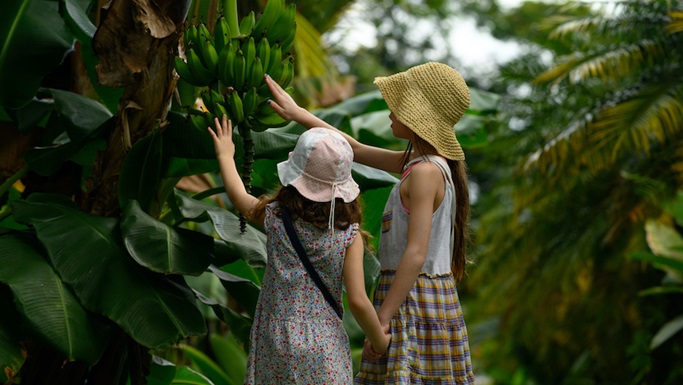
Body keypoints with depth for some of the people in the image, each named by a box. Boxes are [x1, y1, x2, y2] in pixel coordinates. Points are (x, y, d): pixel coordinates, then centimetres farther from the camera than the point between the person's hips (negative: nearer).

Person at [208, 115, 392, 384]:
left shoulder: (274, 218, -7)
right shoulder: (349, 234, -11)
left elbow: (238, 196, 15)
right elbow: (358, 301, -14)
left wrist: (225, 155, 33)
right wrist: (379, 340, 3)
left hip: (276, 345, 1)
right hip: (325, 350, -1)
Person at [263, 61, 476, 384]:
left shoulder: (425, 172, -16)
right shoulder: (417, 161, 12)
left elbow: (416, 254, -21)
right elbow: (357, 150, 22)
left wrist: (382, 318, -19)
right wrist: (298, 114, 24)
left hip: (414, 299, -9)